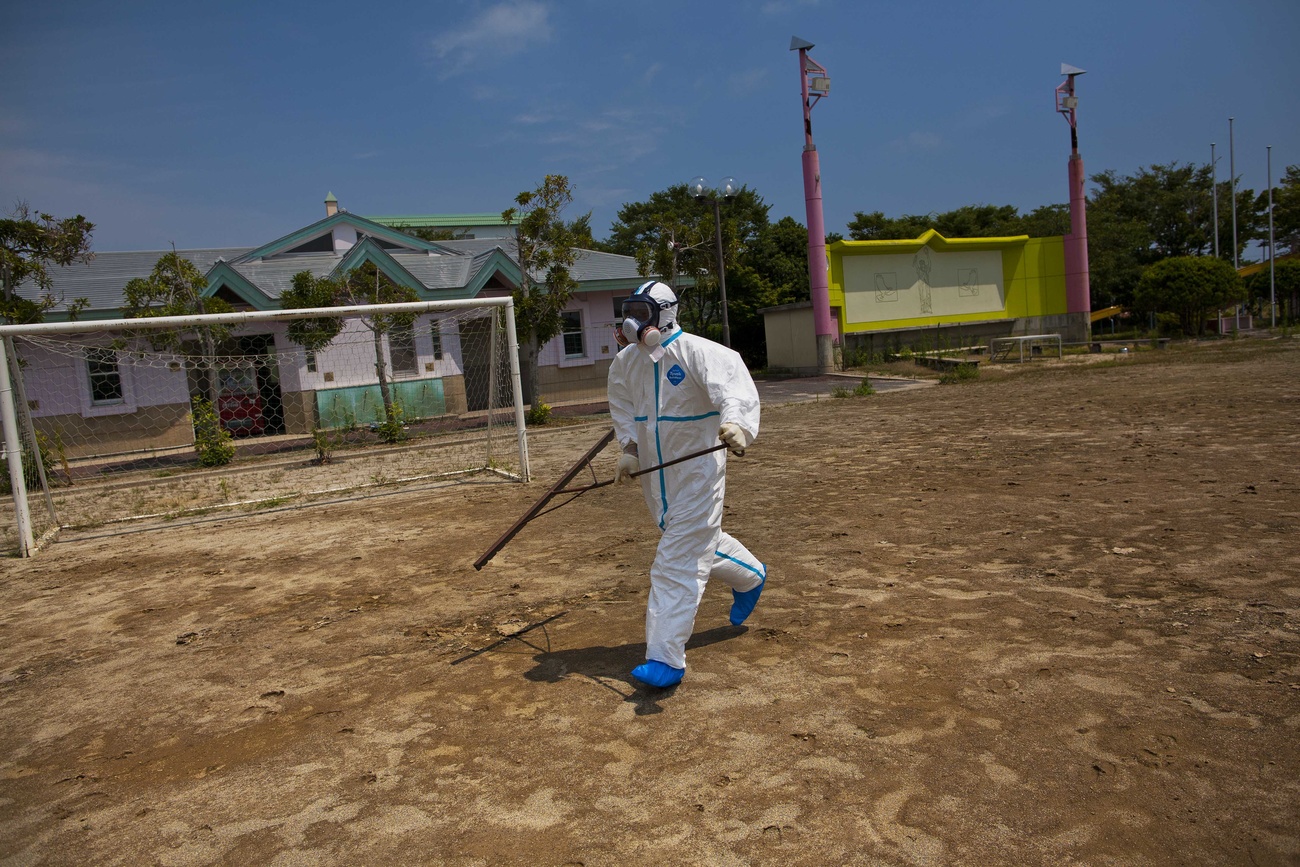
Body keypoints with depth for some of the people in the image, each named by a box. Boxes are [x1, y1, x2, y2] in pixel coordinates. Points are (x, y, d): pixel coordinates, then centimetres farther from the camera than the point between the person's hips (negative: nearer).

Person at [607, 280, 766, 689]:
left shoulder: (698, 352, -19)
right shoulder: (624, 362, 3)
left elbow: (733, 386, -36)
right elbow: (623, 409, 18)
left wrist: (735, 423, -56)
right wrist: (630, 447, 2)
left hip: (697, 471, -7)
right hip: (655, 471, 8)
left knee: (678, 562, -9)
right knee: (698, 541, 24)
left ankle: (666, 659, -4)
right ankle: (749, 575, 52)